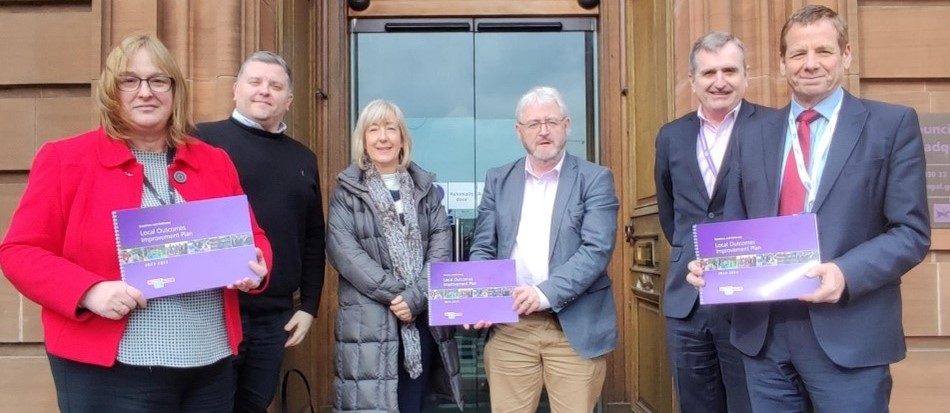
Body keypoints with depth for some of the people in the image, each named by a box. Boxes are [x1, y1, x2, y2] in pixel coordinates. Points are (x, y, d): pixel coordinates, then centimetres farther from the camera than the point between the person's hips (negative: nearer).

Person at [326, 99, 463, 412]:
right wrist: (394, 292, -15)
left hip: (422, 318, 3)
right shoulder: (347, 190, 4)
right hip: (368, 321, -3)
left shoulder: (425, 187, 12)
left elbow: (442, 245, 2)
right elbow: (342, 248, -9)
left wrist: (416, 296, -13)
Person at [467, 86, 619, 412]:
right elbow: (483, 248, 9)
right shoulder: (498, 180, 11)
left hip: (576, 326, -2)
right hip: (509, 327, 2)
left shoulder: (595, 179, 1)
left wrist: (546, 293, -21)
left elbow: (598, 249, -10)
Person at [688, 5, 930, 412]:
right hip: (763, 334, 3)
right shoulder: (754, 135, 10)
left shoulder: (893, 124, 1)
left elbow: (912, 231, -4)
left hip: (848, 335, -3)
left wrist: (846, 273, -20)